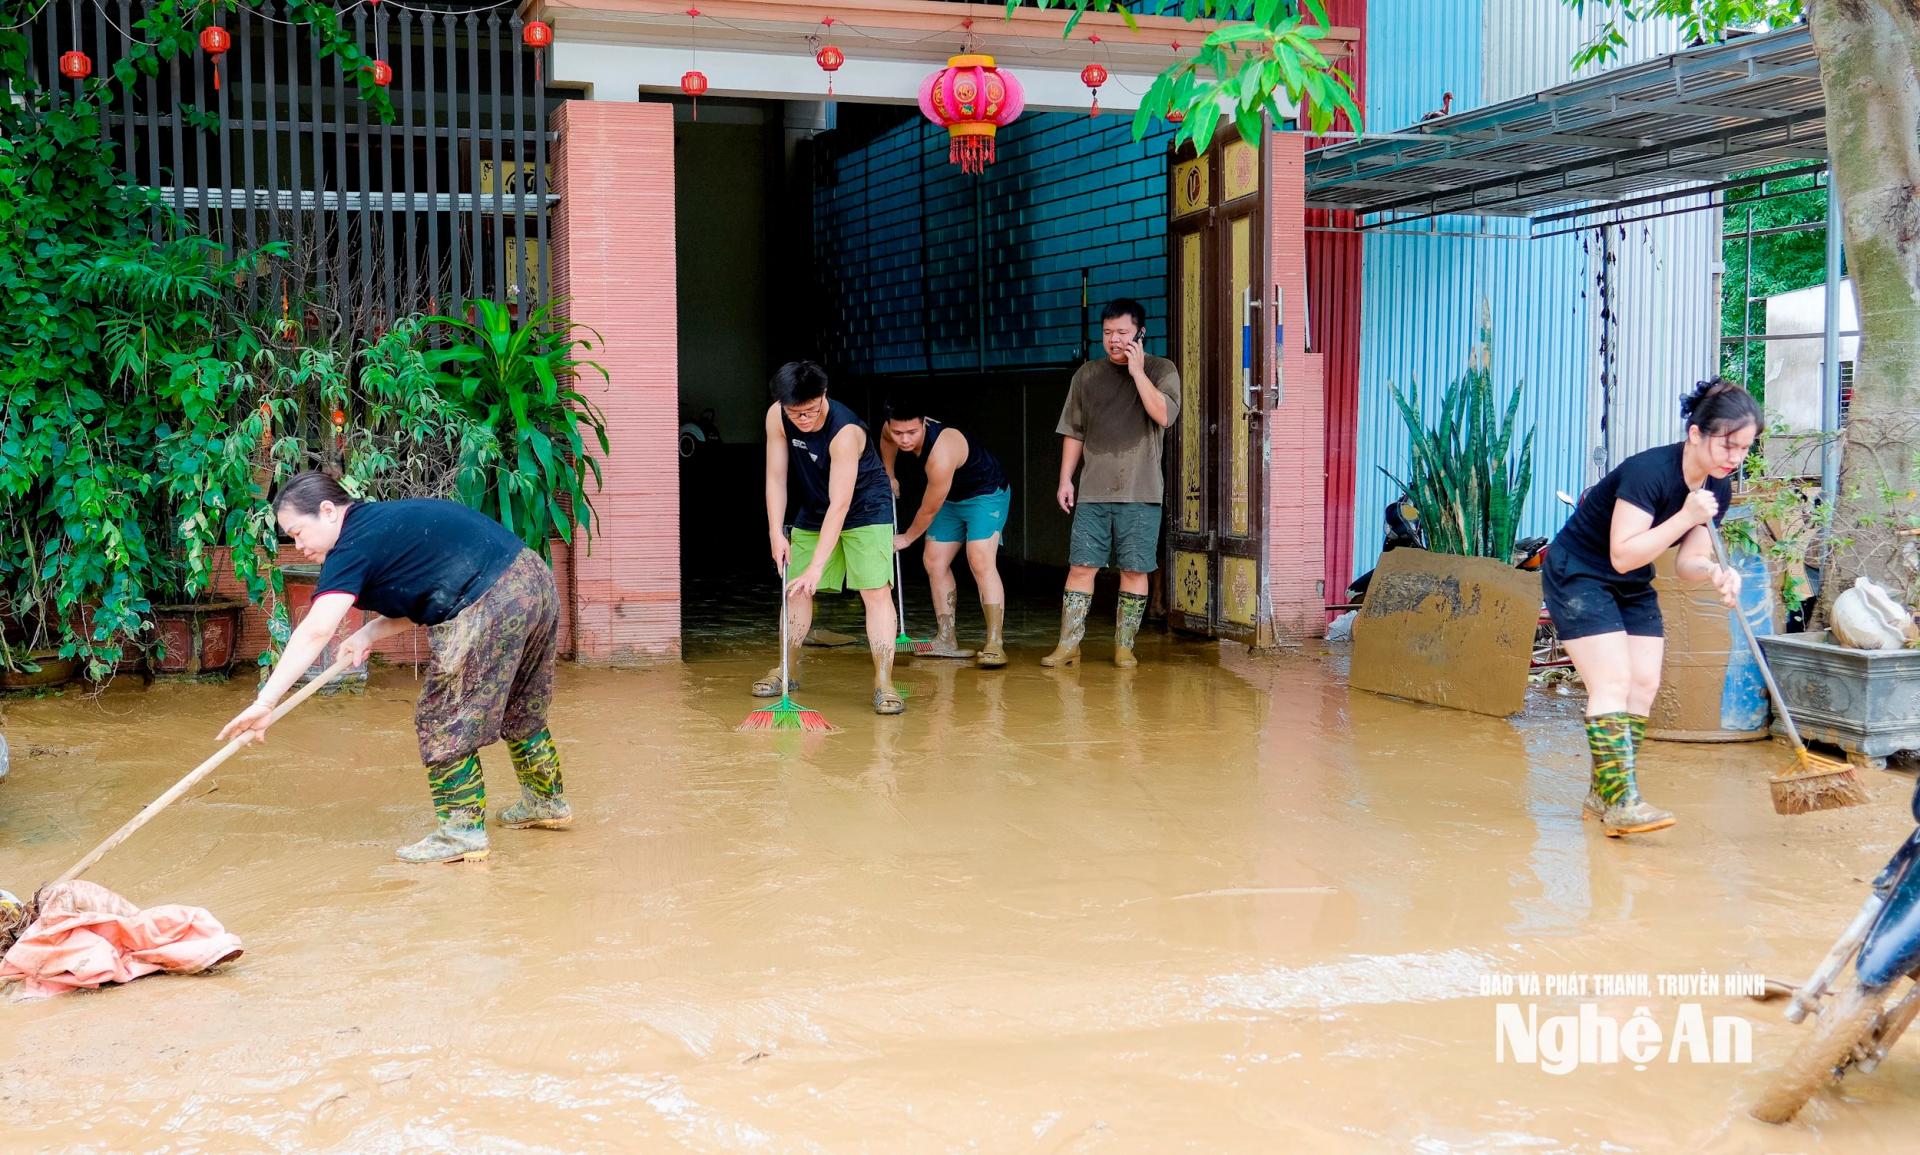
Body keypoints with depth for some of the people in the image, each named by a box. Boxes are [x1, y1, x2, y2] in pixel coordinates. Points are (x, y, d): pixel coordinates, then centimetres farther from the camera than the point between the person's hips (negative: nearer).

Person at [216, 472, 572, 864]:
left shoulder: (354, 545, -9)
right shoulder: (384, 521, 19)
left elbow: (315, 632, -18)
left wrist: (264, 703, -21)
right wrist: (370, 632, 6)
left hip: (492, 606, -10)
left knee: (444, 721, 2)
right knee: (521, 710, 25)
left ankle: (463, 831, 6)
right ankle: (547, 803, 39)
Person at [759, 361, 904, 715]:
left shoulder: (845, 432, -35)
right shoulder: (777, 416, -18)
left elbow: (840, 506, -36)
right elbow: (776, 477, -11)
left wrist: (817, 567, -39)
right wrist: (776, 533, -20)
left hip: (865, 511, -6)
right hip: (813, 510, 6)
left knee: (876, 591, -16)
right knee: (795, 589, 8)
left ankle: (883, 683, -16)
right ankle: (788, 671, 24)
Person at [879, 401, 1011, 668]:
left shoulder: (941, 456, -38)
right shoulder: (893, 428, -15)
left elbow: (929, 510, -24)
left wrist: (907, 538, -8)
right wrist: (889, 476, 16)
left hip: (985, 494, -9)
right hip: (952, 496, 9)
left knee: (980, 562, -24)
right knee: (934, 561, 6)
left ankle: (995, 644, -27)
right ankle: (946, 641, 12)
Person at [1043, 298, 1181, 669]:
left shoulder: (1162, 370, 4)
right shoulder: (1087, 374, 11)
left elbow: (1163, 415, -14)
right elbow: (1073, 432, 14)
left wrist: (1137, 371, -14)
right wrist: (1066, 479, 7)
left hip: (1140, 492, -2)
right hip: (1092, 491, 2)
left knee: (1134, 570, 1)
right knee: (1081, 566, -2)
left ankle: (1124, 646, 11)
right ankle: (1068, 644, 2)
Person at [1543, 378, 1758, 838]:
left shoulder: (1717, 488, -3)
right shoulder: (1649, 471, -28)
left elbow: (1687, 562, 0)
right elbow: (1622, 555, -30)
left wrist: (1716, 572, -22)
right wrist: (1686, 517, -34)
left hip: (1632, 589, 8)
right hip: (1577, 575, -8)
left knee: (1644, 683, 1)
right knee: (1613, 680, -18)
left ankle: (1602, 793, 10)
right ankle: (1620, 801, -22)